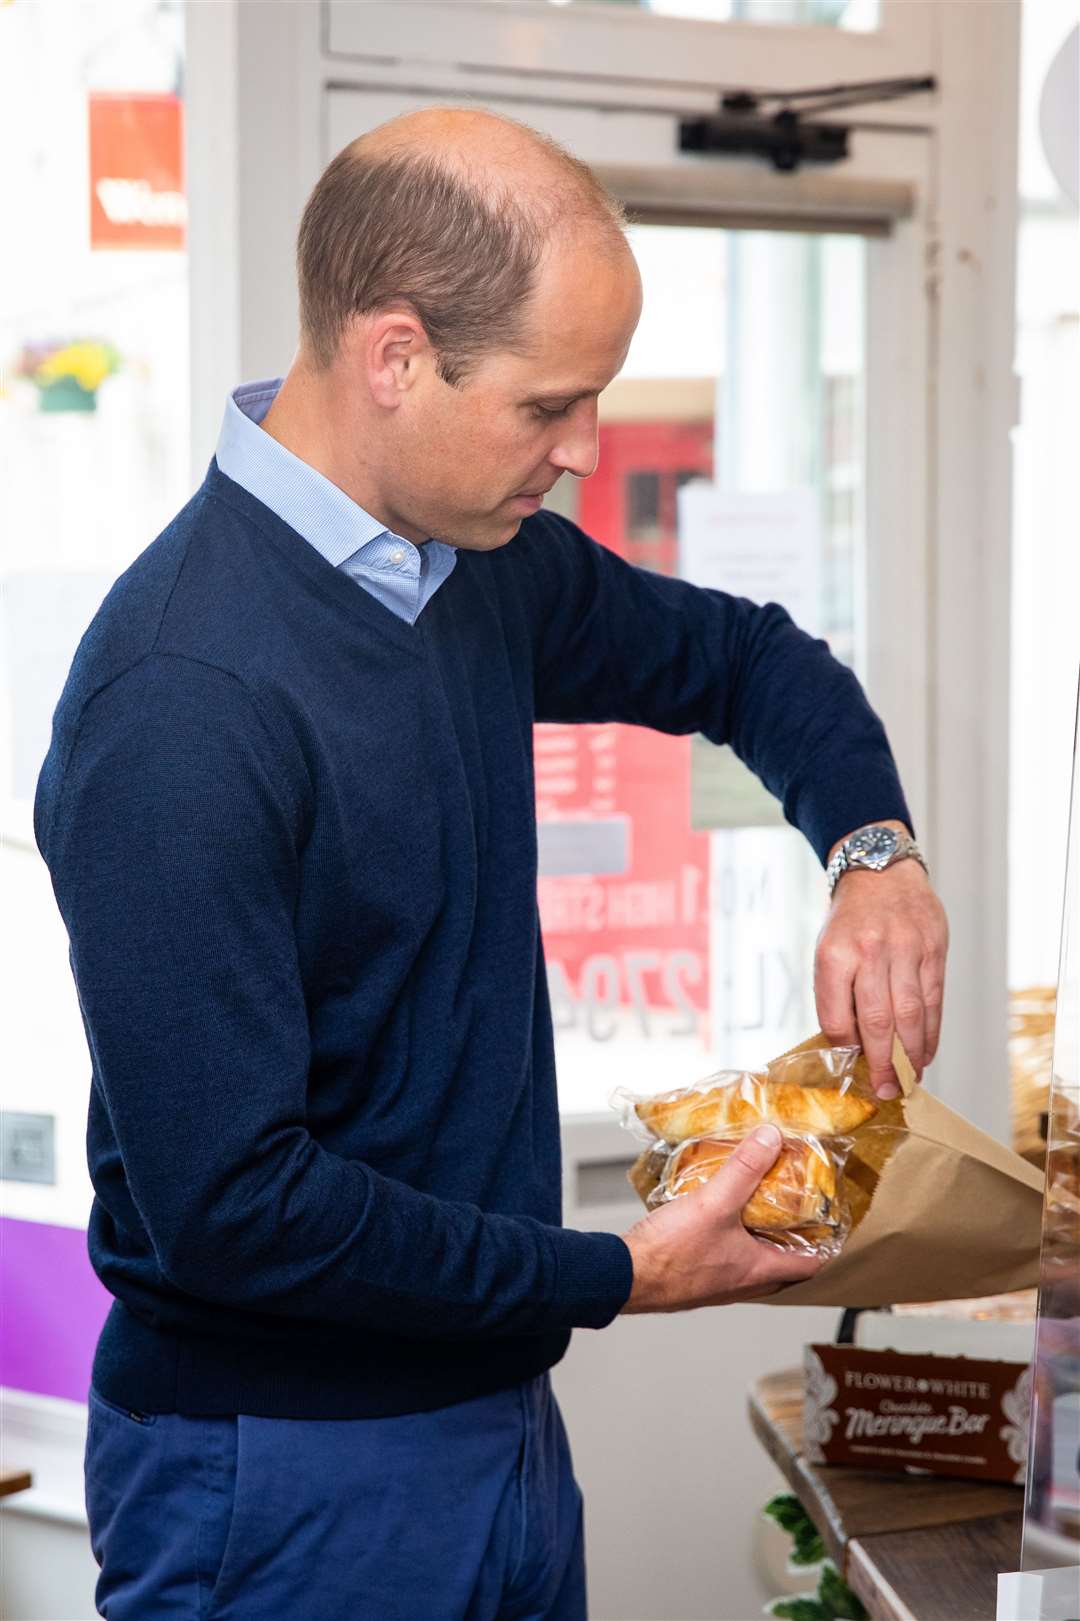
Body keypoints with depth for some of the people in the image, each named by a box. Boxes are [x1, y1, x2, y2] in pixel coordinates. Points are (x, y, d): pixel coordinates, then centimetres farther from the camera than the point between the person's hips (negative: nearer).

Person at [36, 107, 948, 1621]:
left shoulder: (482, 561, 0)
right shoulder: (184, 709, -26)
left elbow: (744, 659, 18)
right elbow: (229, 1207, -27)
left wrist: (875, 853, -2)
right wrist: (622, 1276, -18)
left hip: (502, 1423, 8)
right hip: (286, 1492, -7)